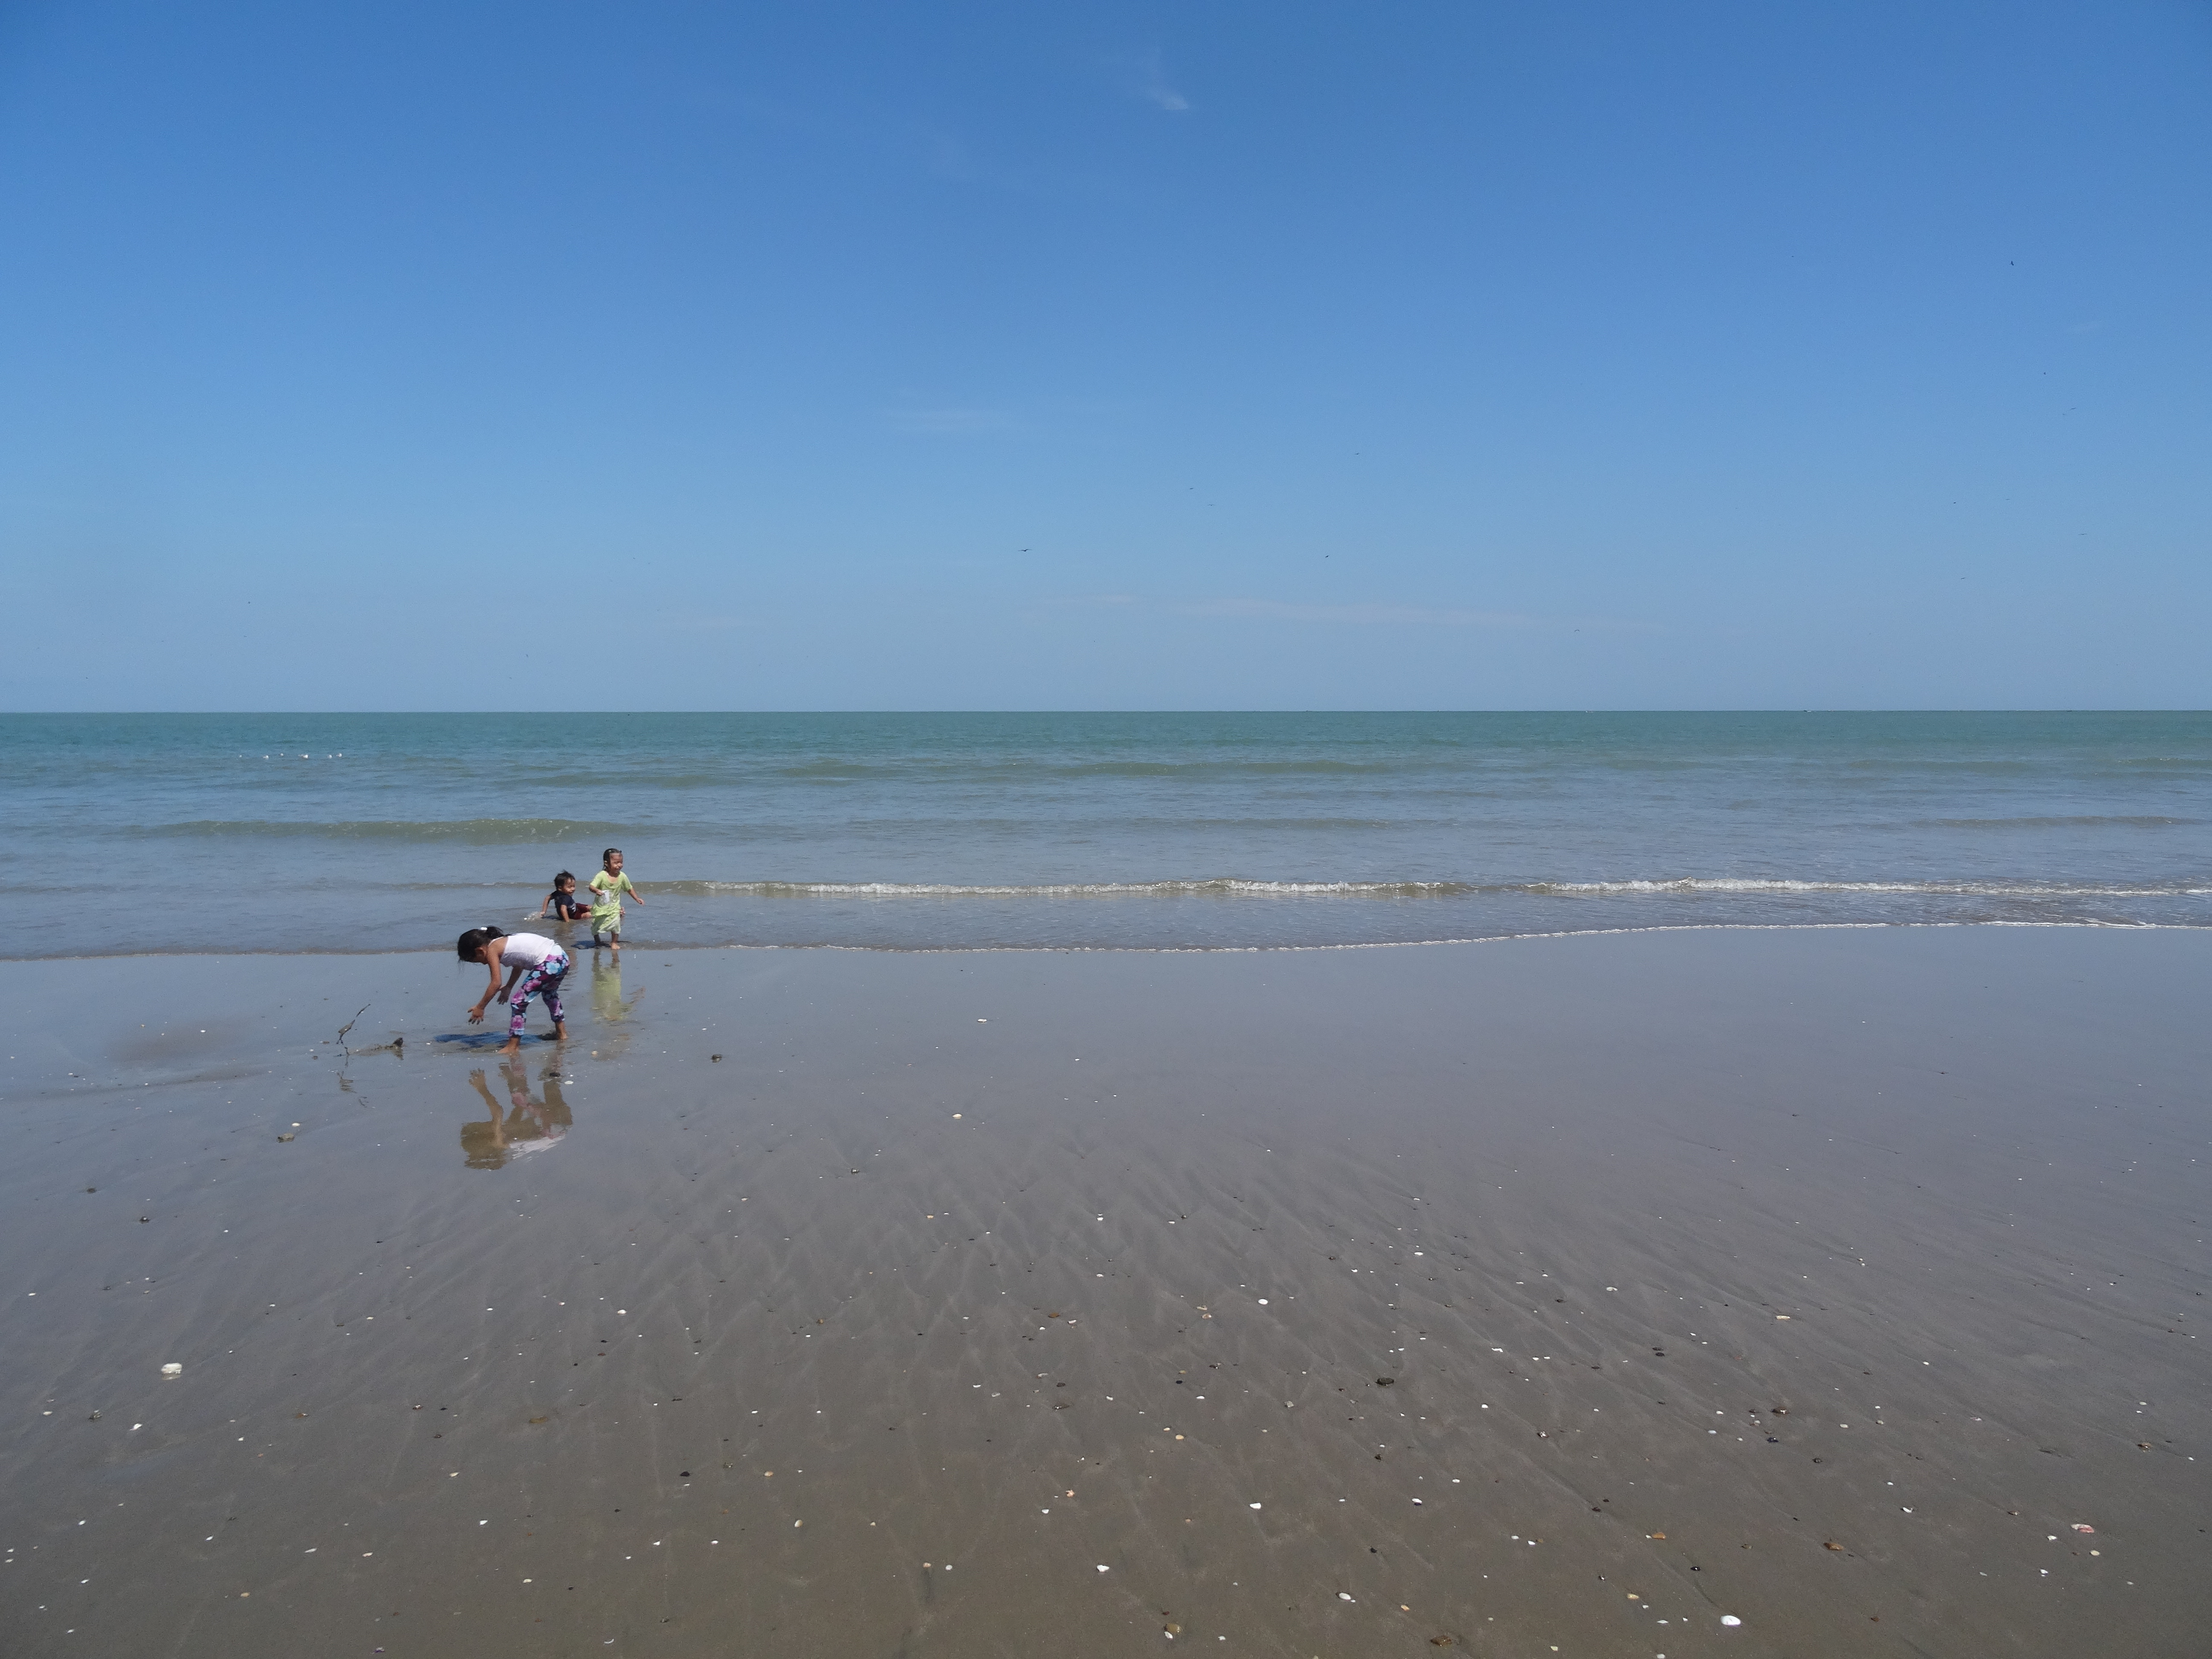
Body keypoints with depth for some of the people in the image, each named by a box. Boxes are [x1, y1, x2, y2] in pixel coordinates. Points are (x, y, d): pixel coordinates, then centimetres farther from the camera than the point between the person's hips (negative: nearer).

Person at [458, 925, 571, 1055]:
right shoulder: (503, 942, 21)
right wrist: (508, 989, 43)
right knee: (549, 993, 36)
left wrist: (480, 1008, -1)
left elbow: (496, 984, -7)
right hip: (562, 958, 10)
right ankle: (561, 1033, 48)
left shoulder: (492, 950, -3)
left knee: (519, 1002, -1)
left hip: (549, 963, -10)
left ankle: (513, 1047, 3)